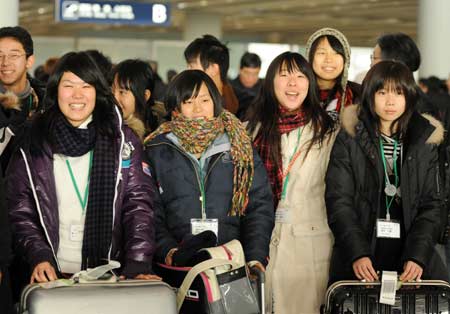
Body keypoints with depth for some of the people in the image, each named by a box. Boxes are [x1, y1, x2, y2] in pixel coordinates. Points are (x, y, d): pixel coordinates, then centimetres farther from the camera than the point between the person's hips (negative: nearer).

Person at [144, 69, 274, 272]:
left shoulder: (239, 148, 14)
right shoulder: (157, 151, 11)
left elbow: (259, 206, 9)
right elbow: (150, 213, 5)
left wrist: (256, 258, -4)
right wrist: (167, 250, -12)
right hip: (178, 264, 0)